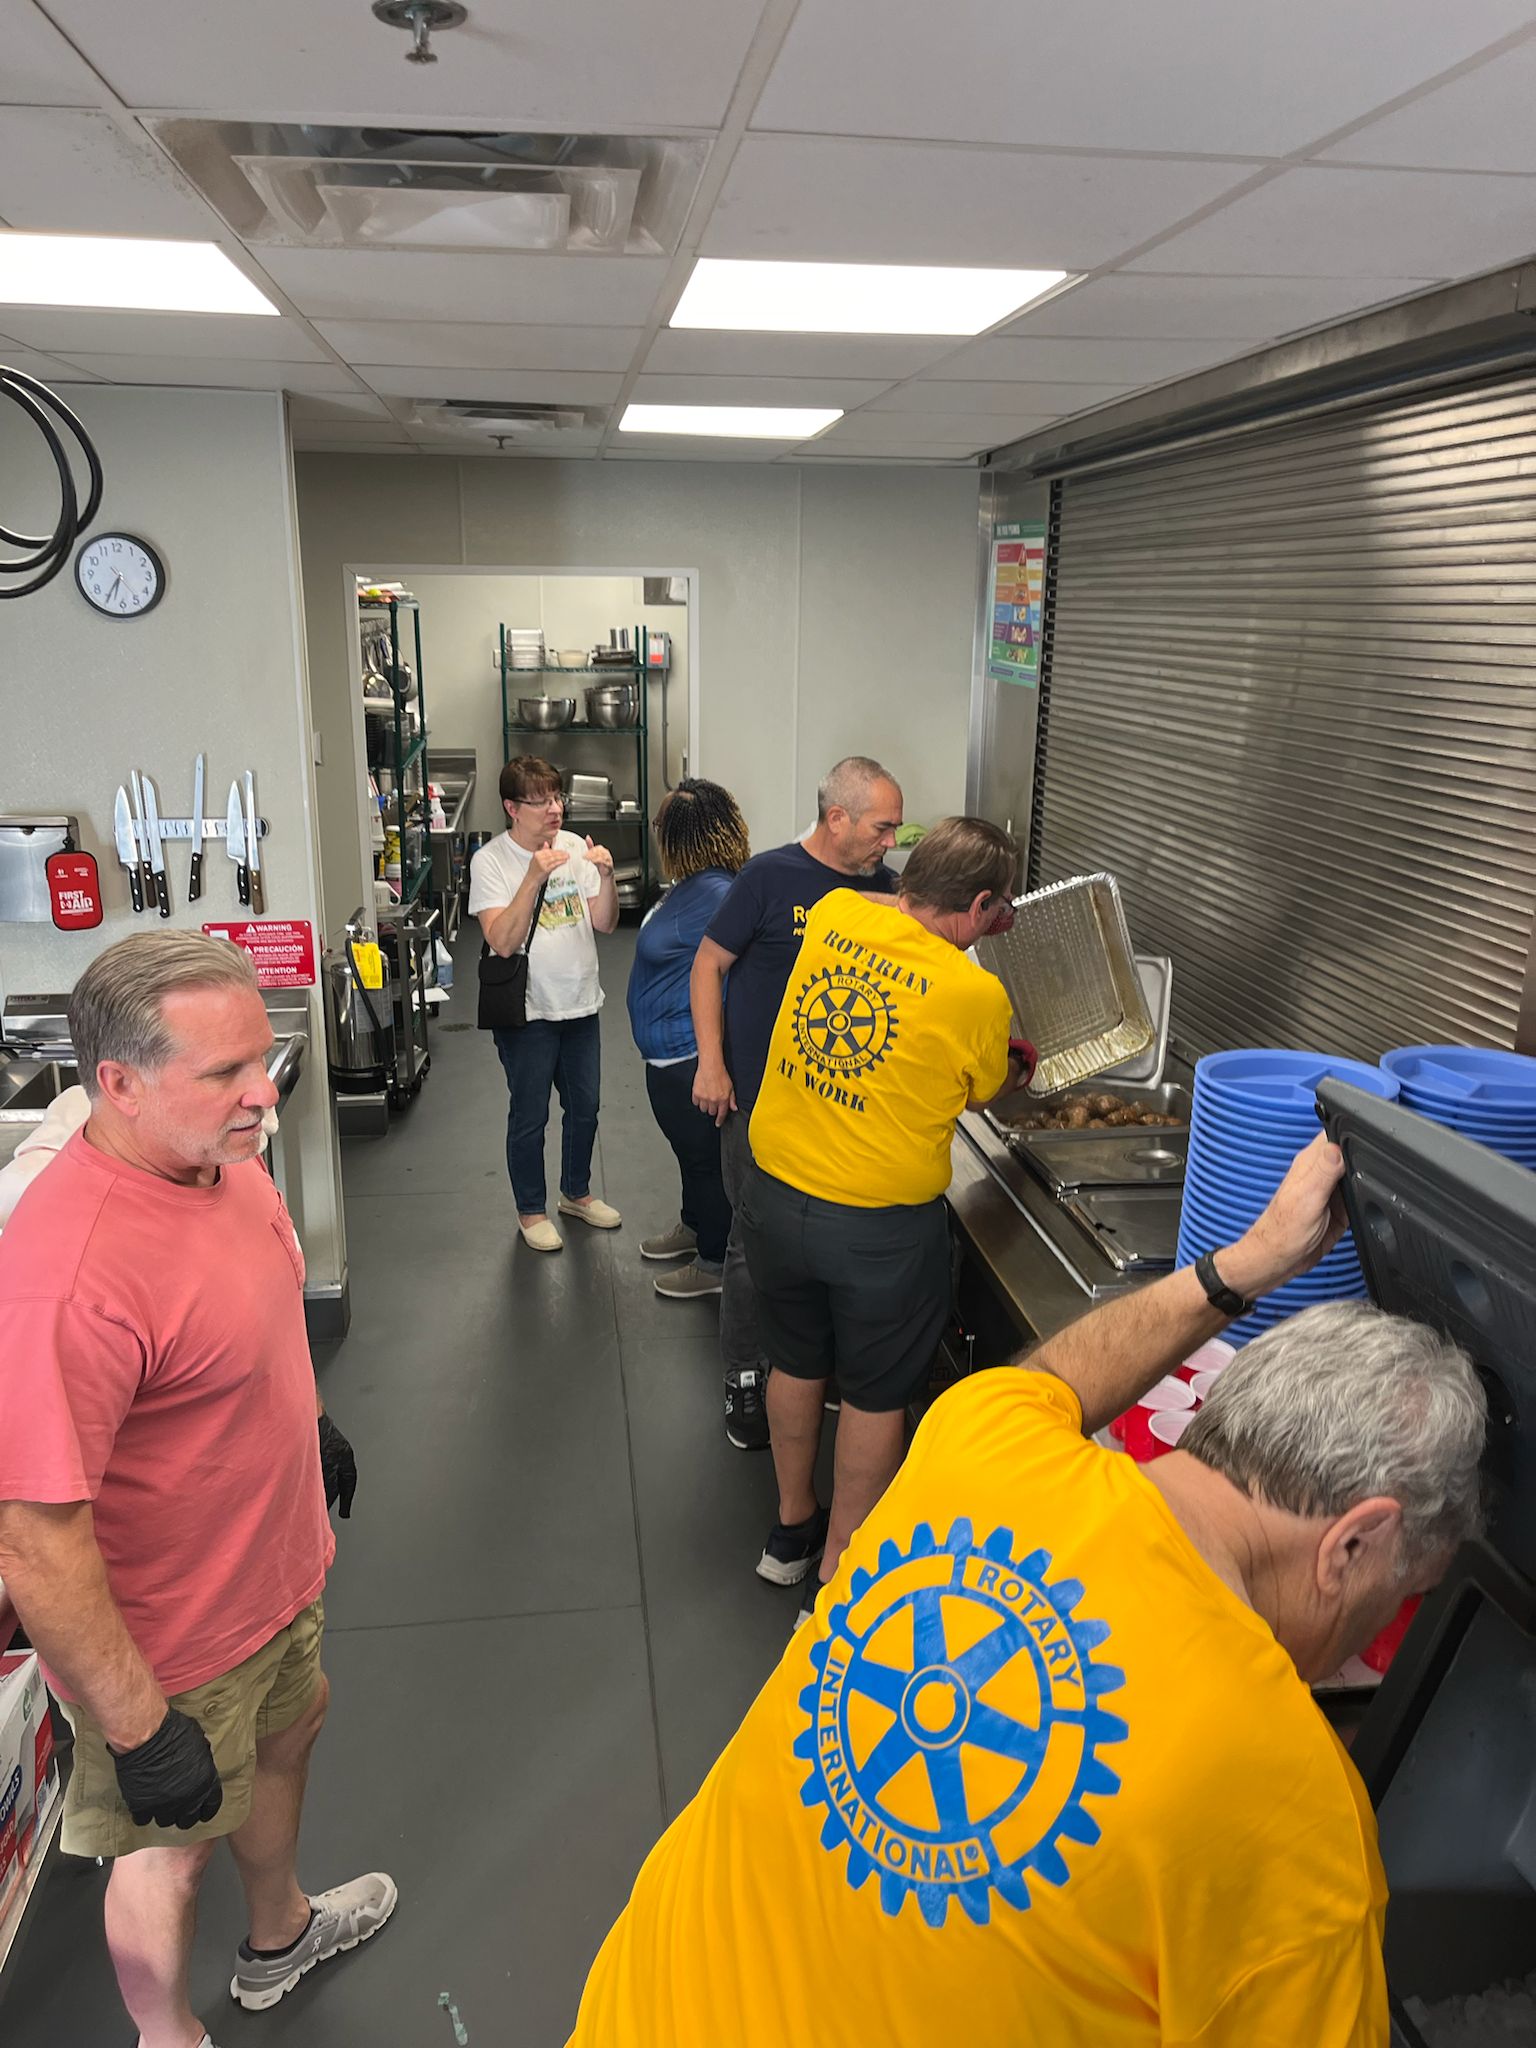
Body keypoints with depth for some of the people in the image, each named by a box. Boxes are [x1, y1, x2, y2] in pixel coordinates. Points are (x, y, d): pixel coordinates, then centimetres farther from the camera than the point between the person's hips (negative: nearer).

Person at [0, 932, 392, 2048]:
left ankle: (279, 1932, 60)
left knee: (289, 1732, 31)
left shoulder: (224, 1157, -10)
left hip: (272, 1569, 9)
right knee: (173, 1851, 18)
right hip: (168, 1646, -8)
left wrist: (310, 1420, 22)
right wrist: (139, 1730, -24)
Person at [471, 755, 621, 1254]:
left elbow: (604, 923, 0)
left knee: (584, 1107, 17)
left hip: (581, 1003, 5)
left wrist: (605, 876, -18)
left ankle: (577, 1193, 38)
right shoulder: (491, 861, -13)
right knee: (529, 1116, 6)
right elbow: (502, 941, -24)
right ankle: (531, 1211, 24)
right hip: (528, 1011, -5)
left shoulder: (574, 847, 1)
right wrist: (534, 879, -31)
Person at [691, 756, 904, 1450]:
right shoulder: (771, 876, -12)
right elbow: (709, 964, -6)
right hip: (761, 1099, -5)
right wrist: (712, 1062, -12)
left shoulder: (881, 885, 4)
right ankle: (744, 1379, 22)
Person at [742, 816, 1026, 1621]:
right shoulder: (976, 995, -19)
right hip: (882, 1222, -5)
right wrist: (1020, 1063, 22)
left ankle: (792, 1529, 45)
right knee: (875, 1395, 16)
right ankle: (840, 1570, 31)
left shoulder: (835, 913, -7)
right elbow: (981, 1090, 3)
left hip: (777, 1192, 5)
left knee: (796, 1363, 25)